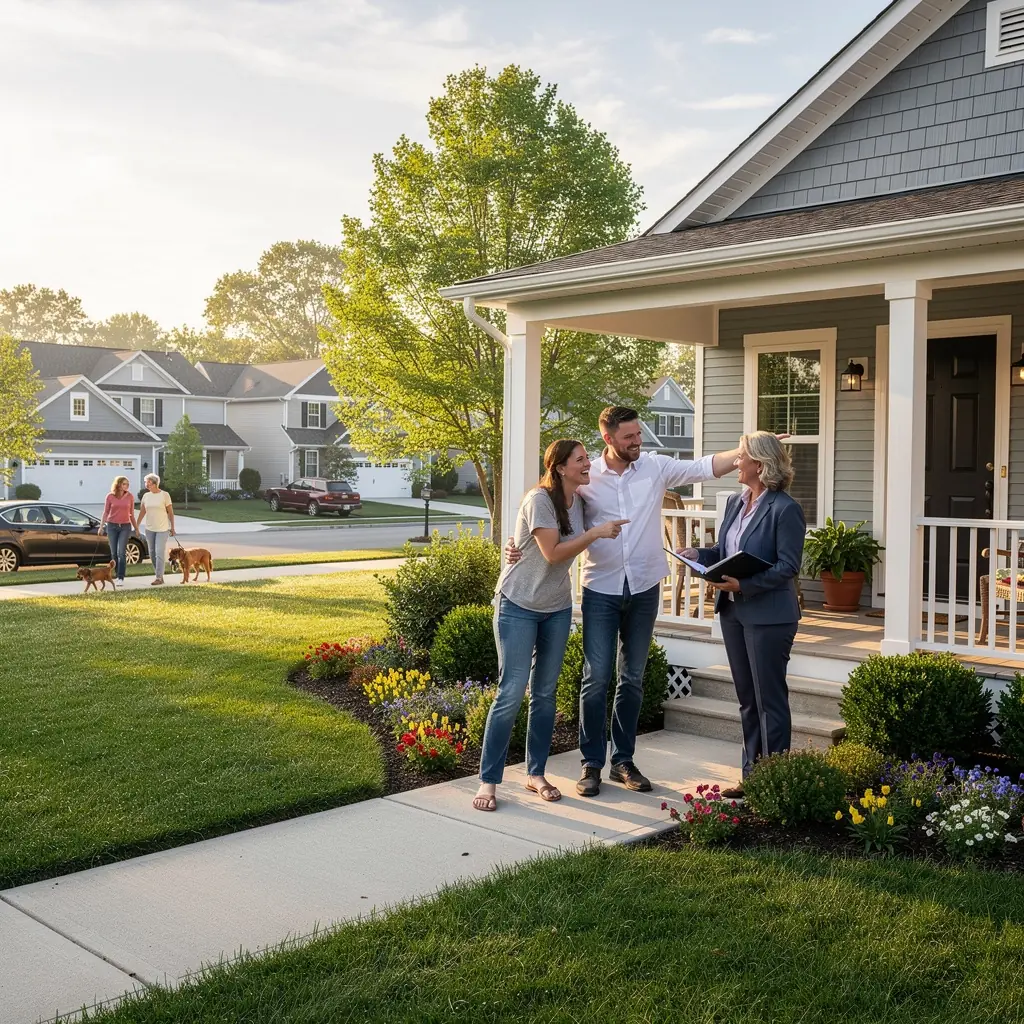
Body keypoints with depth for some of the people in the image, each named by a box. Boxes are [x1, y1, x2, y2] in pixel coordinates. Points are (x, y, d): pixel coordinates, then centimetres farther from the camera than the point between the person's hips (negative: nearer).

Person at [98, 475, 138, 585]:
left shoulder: (130, 496, 2)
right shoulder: (110, 496, -1)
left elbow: (131, 514, 10)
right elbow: (105, 512, 3)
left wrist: (136, 527, 14)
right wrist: (101, 526, -5)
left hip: (125, 526, -1)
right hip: (112, 526, 1)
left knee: (121, 552, -9)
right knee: (114, 553, 6)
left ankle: (121, 578, -10)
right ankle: (116, 575, 19)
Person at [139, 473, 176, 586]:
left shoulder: (165, 495, -7)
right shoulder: (146, 496, 5)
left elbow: (170, 512, -3)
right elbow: (142, 512, 8)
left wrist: (172, 527, -2)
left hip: (162, 528, -5)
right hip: (149, 529, 5)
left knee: (160, 553, -10)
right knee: (152, 553, 8)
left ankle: (158, 577, -8)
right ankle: (158, 575, 19)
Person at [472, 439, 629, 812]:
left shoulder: (578, 501, 3)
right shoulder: (539, 500, -18)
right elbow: (553, 553, -23)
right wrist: (596, 533, -22)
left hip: (557, 607, 7)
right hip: (519, 606, -7)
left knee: (545, 693, 10)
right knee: (511, 693, -7)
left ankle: (536, 774, 21)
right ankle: (488, 780, 2)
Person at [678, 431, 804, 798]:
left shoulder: (785, 509, -14)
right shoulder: (735, 502, 10)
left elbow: (787, 566, -17)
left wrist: (745, 584, -26)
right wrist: (699, 554, -2)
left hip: (768, 615, -8)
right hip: (733, 611, 8)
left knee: (769, 699, 2)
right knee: (747, 698, 15)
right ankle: (752, 777, 26)